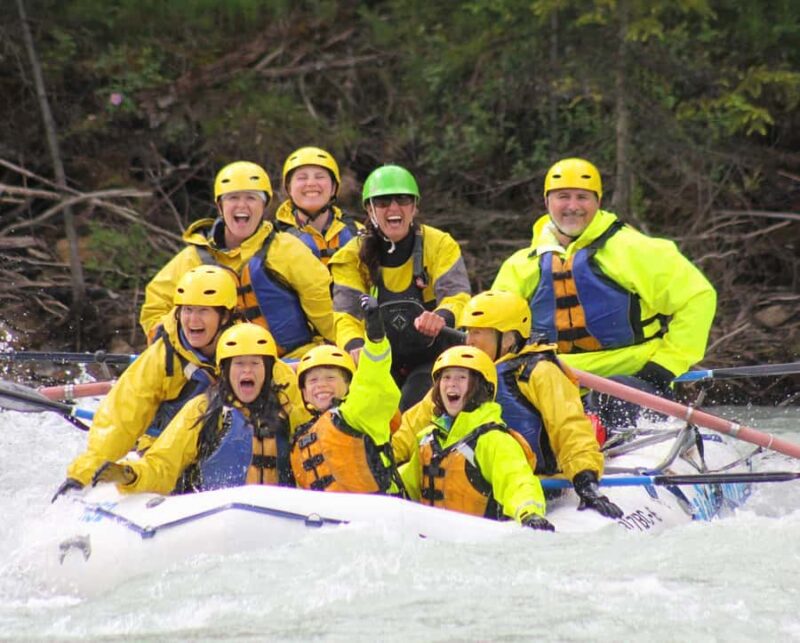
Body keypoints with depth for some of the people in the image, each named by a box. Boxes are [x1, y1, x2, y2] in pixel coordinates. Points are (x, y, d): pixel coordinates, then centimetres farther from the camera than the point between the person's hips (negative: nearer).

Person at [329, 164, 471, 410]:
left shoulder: (440, 245, -3)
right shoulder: (353, 256, 1)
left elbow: (457, 296, -16)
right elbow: (346, 313, -9)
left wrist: (441, 317, -41)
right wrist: (355, 346, -32)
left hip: (432, 360, -2)